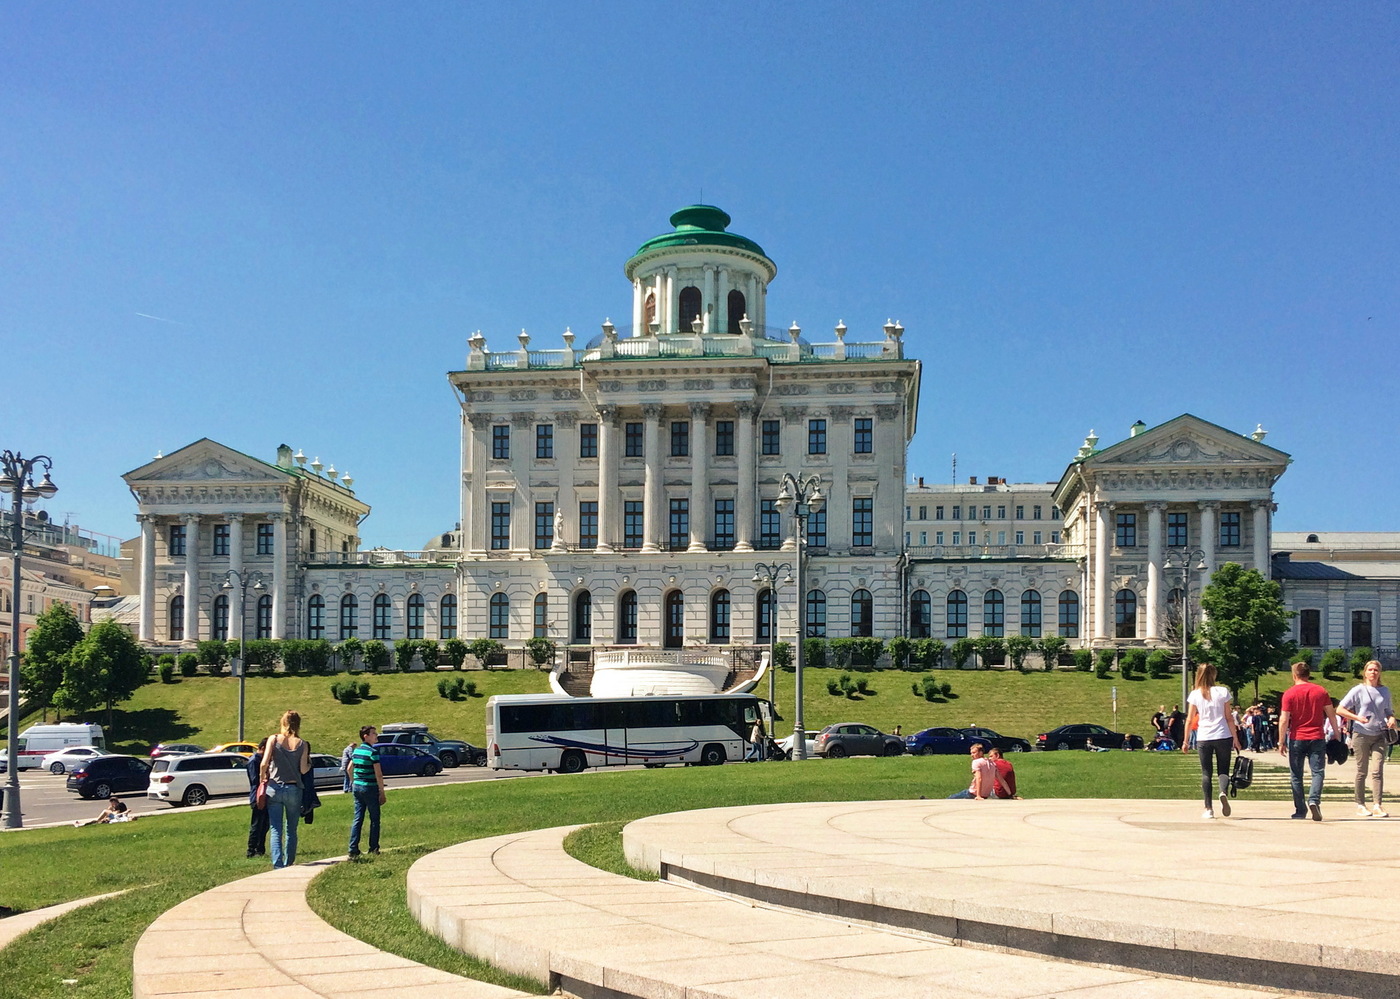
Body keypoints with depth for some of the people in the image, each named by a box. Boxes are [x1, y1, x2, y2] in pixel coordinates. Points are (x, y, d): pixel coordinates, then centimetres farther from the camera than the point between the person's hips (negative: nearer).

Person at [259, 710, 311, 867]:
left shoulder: (273, 739, -3)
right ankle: (289, 863, 17)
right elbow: (303, 770, -4)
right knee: (291, 830, 13)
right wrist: (309, 762, 16)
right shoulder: (301, 744, -1)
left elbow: (264, 764, -10)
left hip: (274, 788, -1)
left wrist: (262, 778, 6)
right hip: (294, 789, 1)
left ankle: (278, 864, -9)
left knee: (276, 830, 1)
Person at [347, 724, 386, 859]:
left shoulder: (356, 751, 9)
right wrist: (382, 793, -11)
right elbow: (378, 774, -16)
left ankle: (353, 849, 1)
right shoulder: (372, 752, -15)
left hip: (357, 787, 7)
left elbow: (349, 769, 18)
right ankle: (373, 848, 10)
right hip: (370, 788, -7)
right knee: (374, 819, 6)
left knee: (357, 819, 7)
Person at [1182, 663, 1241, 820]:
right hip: (1223, 736, 0)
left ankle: (1209, 809, 1)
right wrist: (1235, 737, 8)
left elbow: (1189, 720, 1)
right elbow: (1229, 718, 1)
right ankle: (1224, 792, -22)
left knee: (1206, 773, 7)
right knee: (1223, 770, 8)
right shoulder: (1222, 692, 0)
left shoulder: (1195, 695, 0)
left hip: (1203, 738, 0)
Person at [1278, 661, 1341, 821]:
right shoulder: (1321, 691, 2)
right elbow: (1331, 714, 5)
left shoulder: (1289, 693, -6)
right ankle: (1314, 800, -23)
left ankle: (1300, 810, 10)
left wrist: (1281, 742, -3)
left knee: (1296, 776, 9)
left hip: (1296, 739, -1)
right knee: (1317, 772, 2)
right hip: (1317, 738, 1)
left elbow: (1284, 720, -9)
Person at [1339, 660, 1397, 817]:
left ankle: (1377, 806, -9)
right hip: (1361, 735, -2)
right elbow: (1339, 710, -4)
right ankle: (1360, 805, 13)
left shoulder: (1385, 691, 10)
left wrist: (1391, 719, -2)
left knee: (1377, 771, -8)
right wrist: (1357, 717, -18)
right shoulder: (1358, 690, -2)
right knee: (1362, 772, 5)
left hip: (1380, 735, 2)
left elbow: (1388, 711, 20)